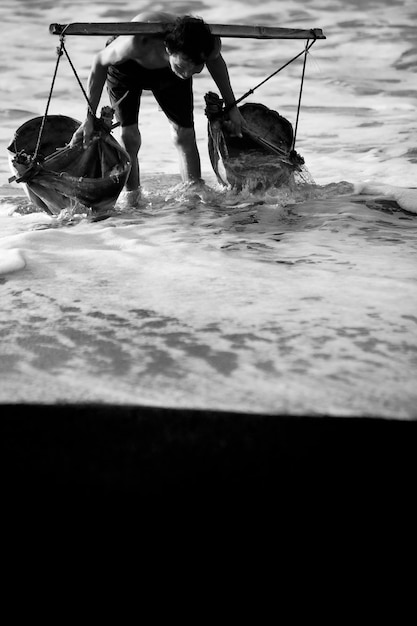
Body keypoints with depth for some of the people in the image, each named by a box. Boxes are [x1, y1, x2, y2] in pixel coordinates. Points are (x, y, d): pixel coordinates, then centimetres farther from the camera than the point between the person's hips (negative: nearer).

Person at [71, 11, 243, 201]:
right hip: (126, 66, -3)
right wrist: (90, 118, -27)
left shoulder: (211, 44, -36)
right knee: (129, 135, -12)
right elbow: (100, 63, -28)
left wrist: (231, 106, 1)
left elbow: (215, 61, -8)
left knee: (185, 134, -2)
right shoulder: (137, 43, -48)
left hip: (167, 69, 3)